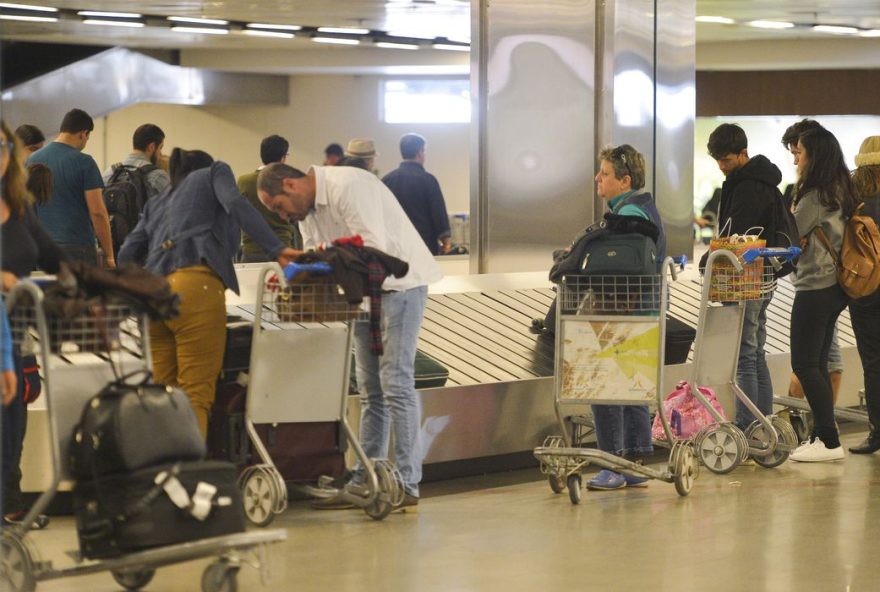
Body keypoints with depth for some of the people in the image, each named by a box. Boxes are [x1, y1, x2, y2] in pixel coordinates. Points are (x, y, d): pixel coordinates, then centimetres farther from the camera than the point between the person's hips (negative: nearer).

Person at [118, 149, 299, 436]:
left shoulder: (156, 203, 34)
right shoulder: (214, 172, 23)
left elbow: (127, 254, 22)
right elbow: (236, 205, 0)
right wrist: (277, 250, -8)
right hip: (195, 287, -5)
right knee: (196, 394, -11)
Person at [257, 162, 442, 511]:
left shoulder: (346, 186, -21)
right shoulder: (308, 208, 9)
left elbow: (374, 248, -27)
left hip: (399, 282, -10)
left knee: (395, 383, -12)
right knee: (371, 390, 10)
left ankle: (406, 484, -12)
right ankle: (364, 481, 14)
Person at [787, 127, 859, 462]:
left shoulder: (814, 196, -15)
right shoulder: (842, 193, 12)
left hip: (814, 287, -9)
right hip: (834, 285, 9)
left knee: (805, 363, -6)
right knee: (818, 364, 12)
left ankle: (829, 441, -9)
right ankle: (822, 435, 14)